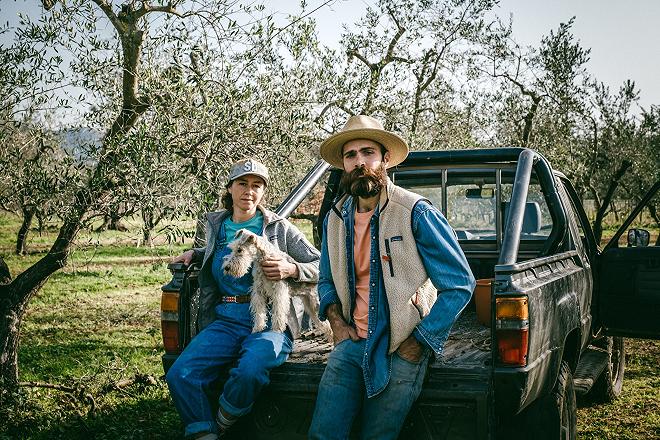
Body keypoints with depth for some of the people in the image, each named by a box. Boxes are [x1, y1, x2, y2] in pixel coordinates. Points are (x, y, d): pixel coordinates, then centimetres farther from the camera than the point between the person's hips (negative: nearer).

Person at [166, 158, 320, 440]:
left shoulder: (280, 228, 5)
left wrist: (291, 269, -12)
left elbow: (321, 266, 6)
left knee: (250, 371, -35)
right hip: (225, 321, 4)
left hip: (269, 322, -4)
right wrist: (194, 254, 19)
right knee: (180, 374, -21)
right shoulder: (216, 225, 16)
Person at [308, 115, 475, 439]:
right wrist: (335, 319, 4)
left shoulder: (417, 213, -10)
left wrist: (420, 341, -10)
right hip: (352, 342, 5)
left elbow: (460, 284, -8)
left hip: (402, 350, -4)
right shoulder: (335, 219, 7)